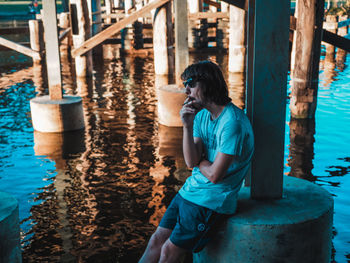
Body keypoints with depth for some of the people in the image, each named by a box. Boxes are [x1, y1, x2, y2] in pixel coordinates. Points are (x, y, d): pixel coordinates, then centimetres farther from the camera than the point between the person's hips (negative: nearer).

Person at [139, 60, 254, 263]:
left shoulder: (232, 122, -21)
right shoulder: (201, 115, 6)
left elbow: (214, 175, -22)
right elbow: (191, 161, -3)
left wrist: (198, 161, -2)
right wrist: (188, 125, -14)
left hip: (213, 201, -8)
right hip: (190, 191, 8)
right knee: (156, 240, 4)